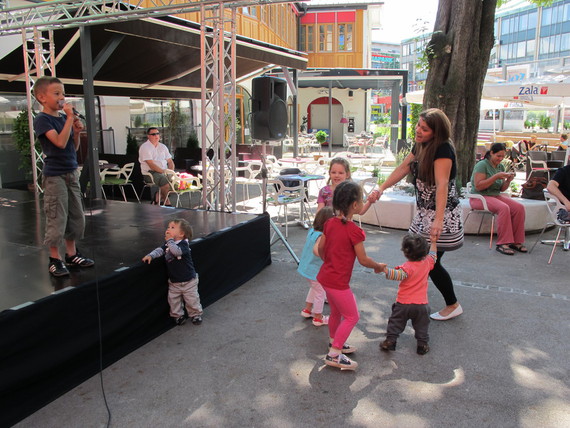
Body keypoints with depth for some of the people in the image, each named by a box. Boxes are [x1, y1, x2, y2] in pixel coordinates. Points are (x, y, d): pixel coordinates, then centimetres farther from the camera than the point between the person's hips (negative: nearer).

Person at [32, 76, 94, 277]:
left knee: (76, 216, 13)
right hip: (54, 176, -7)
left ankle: (71, 254, 25)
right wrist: (70, 118, -20)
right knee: (57, 218, -2)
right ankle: (55, 259, 10)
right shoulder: (42, 119, -10)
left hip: (71, 173, 7)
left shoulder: (63, 117, 10)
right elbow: (60, 142, -25)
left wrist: (77, 131, -1)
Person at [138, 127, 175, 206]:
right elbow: (151, 164, -15)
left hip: (164, 172, 7)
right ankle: (167, 203, -7)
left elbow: (170, 161, 16)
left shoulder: (163, 147, 17)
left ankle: (158, 196, -3)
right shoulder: (145, 147, -5)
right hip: (150, 173, -7)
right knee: (166, 181, -31)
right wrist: (163, 171, -21)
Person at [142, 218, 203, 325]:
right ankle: (178, 315, 28)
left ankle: (196, 315, 26)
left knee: (192, 300, 5)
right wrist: (150, 255, -21)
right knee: (173, 300, 8)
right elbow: (159, 250, -3)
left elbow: (177, 251, -39)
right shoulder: (167, 244, 4)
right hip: (173, 281, 6)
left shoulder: (183, 244, -20)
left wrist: (170, 241, -29)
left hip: (188, 281, -6)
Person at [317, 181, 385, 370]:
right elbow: (363, 260, -14)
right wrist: (379, 267, 4)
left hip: (325, 276, 8)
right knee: (351, 317, 6)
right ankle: (333, 355, 9)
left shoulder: (329, 223, 1)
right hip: (338, 282, -8)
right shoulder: (354, 231, -21)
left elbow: (320, 249, 9)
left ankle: (334, 343, 43)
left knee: (336, 312, 25)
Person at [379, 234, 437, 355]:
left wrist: (385, 269, -51)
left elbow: (398, 275, -40)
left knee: (395, 322, 14)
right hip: (421, 304, 4)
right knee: (422, 326, 20)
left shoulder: (408, 267, -21)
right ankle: (422, 344, 23)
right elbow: (433, 256, 18)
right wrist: (433, 242, 30)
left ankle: (390, 341, 17)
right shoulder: (427, 263, -4)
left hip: (403, 304, -4)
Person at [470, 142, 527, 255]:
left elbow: (502, 189, 14)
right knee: (504, 208, -33)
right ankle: (502, 244, -28)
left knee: (519, 207, -17)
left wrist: (508, 180, -6)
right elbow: (478, 186, -19)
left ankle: (516, 241, -9)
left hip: (496, 196, 7)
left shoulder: (501, 166, 13)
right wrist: (496, 177, -21)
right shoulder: (482, 165, -10)